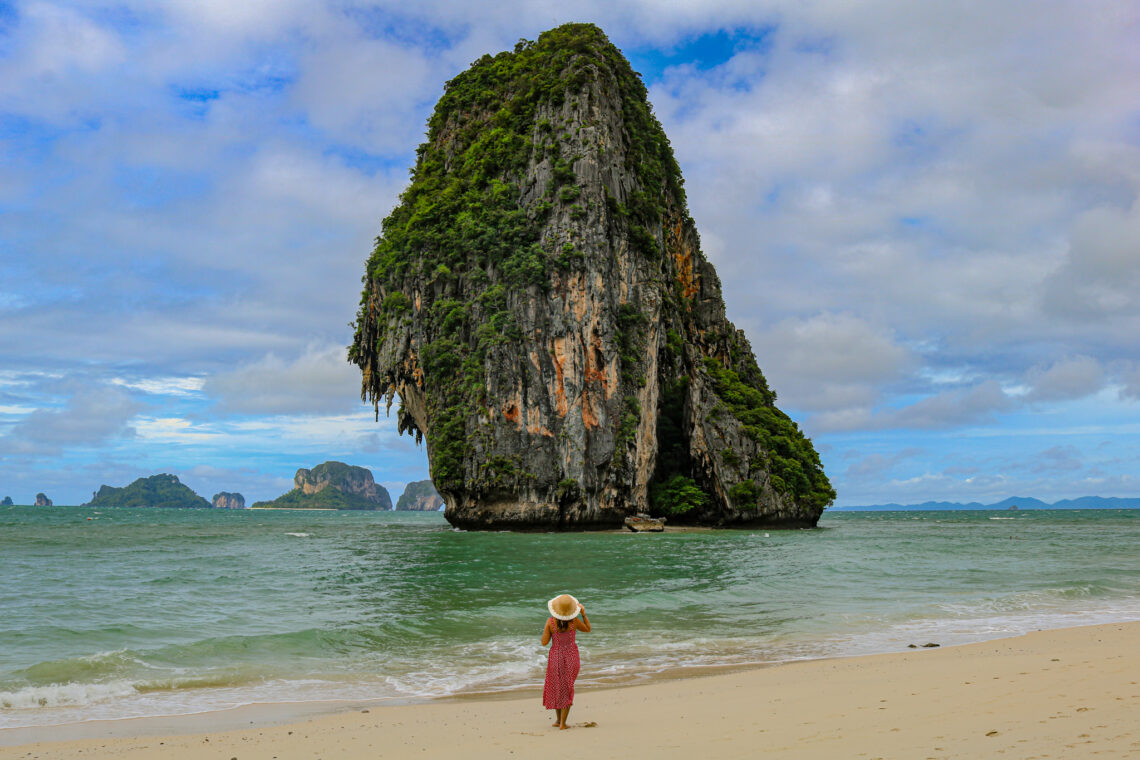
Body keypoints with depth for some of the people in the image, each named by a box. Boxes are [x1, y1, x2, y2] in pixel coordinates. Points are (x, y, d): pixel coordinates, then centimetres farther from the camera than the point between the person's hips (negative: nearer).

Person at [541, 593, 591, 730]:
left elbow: (544, 642, -11)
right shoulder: (574, 621, -12)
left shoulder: (550, 621, -15)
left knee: (556, 687, 20)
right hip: (571, 656, 0)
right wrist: (583, 613, 9)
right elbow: (588, 629, 7)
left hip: (556, 656, 0)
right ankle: (562, 723, 7)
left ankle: (558, 719, 26)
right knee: (567, 689, 9)